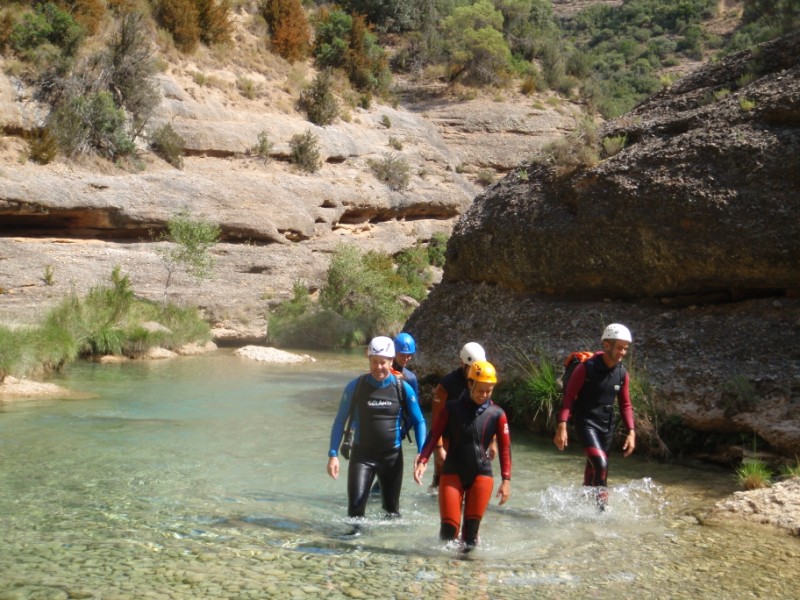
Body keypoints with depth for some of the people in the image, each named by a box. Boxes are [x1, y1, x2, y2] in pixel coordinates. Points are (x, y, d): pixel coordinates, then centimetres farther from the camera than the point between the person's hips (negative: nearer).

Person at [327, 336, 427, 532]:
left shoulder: (403, 389, -6)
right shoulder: (355, 387, -8)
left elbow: (419, 421, 4)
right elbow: (340, 421, -1)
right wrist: (333, 454, -8)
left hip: (392, 456, 1)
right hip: (362, 455, -1)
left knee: (392, 509, 11)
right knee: (356, 505, -16)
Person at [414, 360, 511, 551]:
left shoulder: (497, 414, -1)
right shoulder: (452, 408, -2)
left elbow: (505, 448, 1)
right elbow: (433, 435, -1)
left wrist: (506, 480, -4)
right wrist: (422, 462, -14)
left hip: (481, 474, 1)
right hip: (452, 473, -1)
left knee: (472, 528, -4)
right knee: (449, 527, -7)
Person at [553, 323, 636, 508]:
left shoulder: (622, 374, 2)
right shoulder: (586, 368, -13)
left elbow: (625, 405, 11)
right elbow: (568, 397, -11)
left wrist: (631, 432, 1)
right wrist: (562, 426, -19)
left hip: (607, 426, 5)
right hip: (586, 423, -5)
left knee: (593, 471, 13)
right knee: (601, 464, -23)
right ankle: (601, 505, -11)